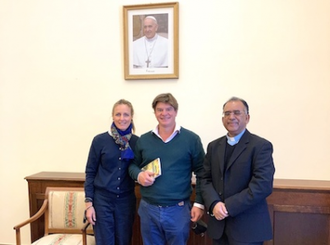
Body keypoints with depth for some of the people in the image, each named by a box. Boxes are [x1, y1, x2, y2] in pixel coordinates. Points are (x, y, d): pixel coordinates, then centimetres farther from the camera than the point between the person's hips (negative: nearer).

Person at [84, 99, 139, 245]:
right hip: (102, 199, -2)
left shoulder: (137, 141, -1)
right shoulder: (100, 140, -7)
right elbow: (90, 172, -2)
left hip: (126, 200, 2)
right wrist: (89, 203, -5)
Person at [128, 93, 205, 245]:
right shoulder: (143, 140, 4)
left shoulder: (191, 139, -5)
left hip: (178, 209, -2)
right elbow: (133, 165, 13)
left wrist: (199, 203, -6)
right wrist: (139, 175, -9)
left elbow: (201, 173, -2)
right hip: (148, 209, 3)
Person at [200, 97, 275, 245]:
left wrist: (228, 207, -18)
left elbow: (263, 185, -17)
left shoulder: (261, 146, -8)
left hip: (247, 226, -4)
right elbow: (206, 179, 5)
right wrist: (214, 204, -13)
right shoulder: (213, 146, 9)